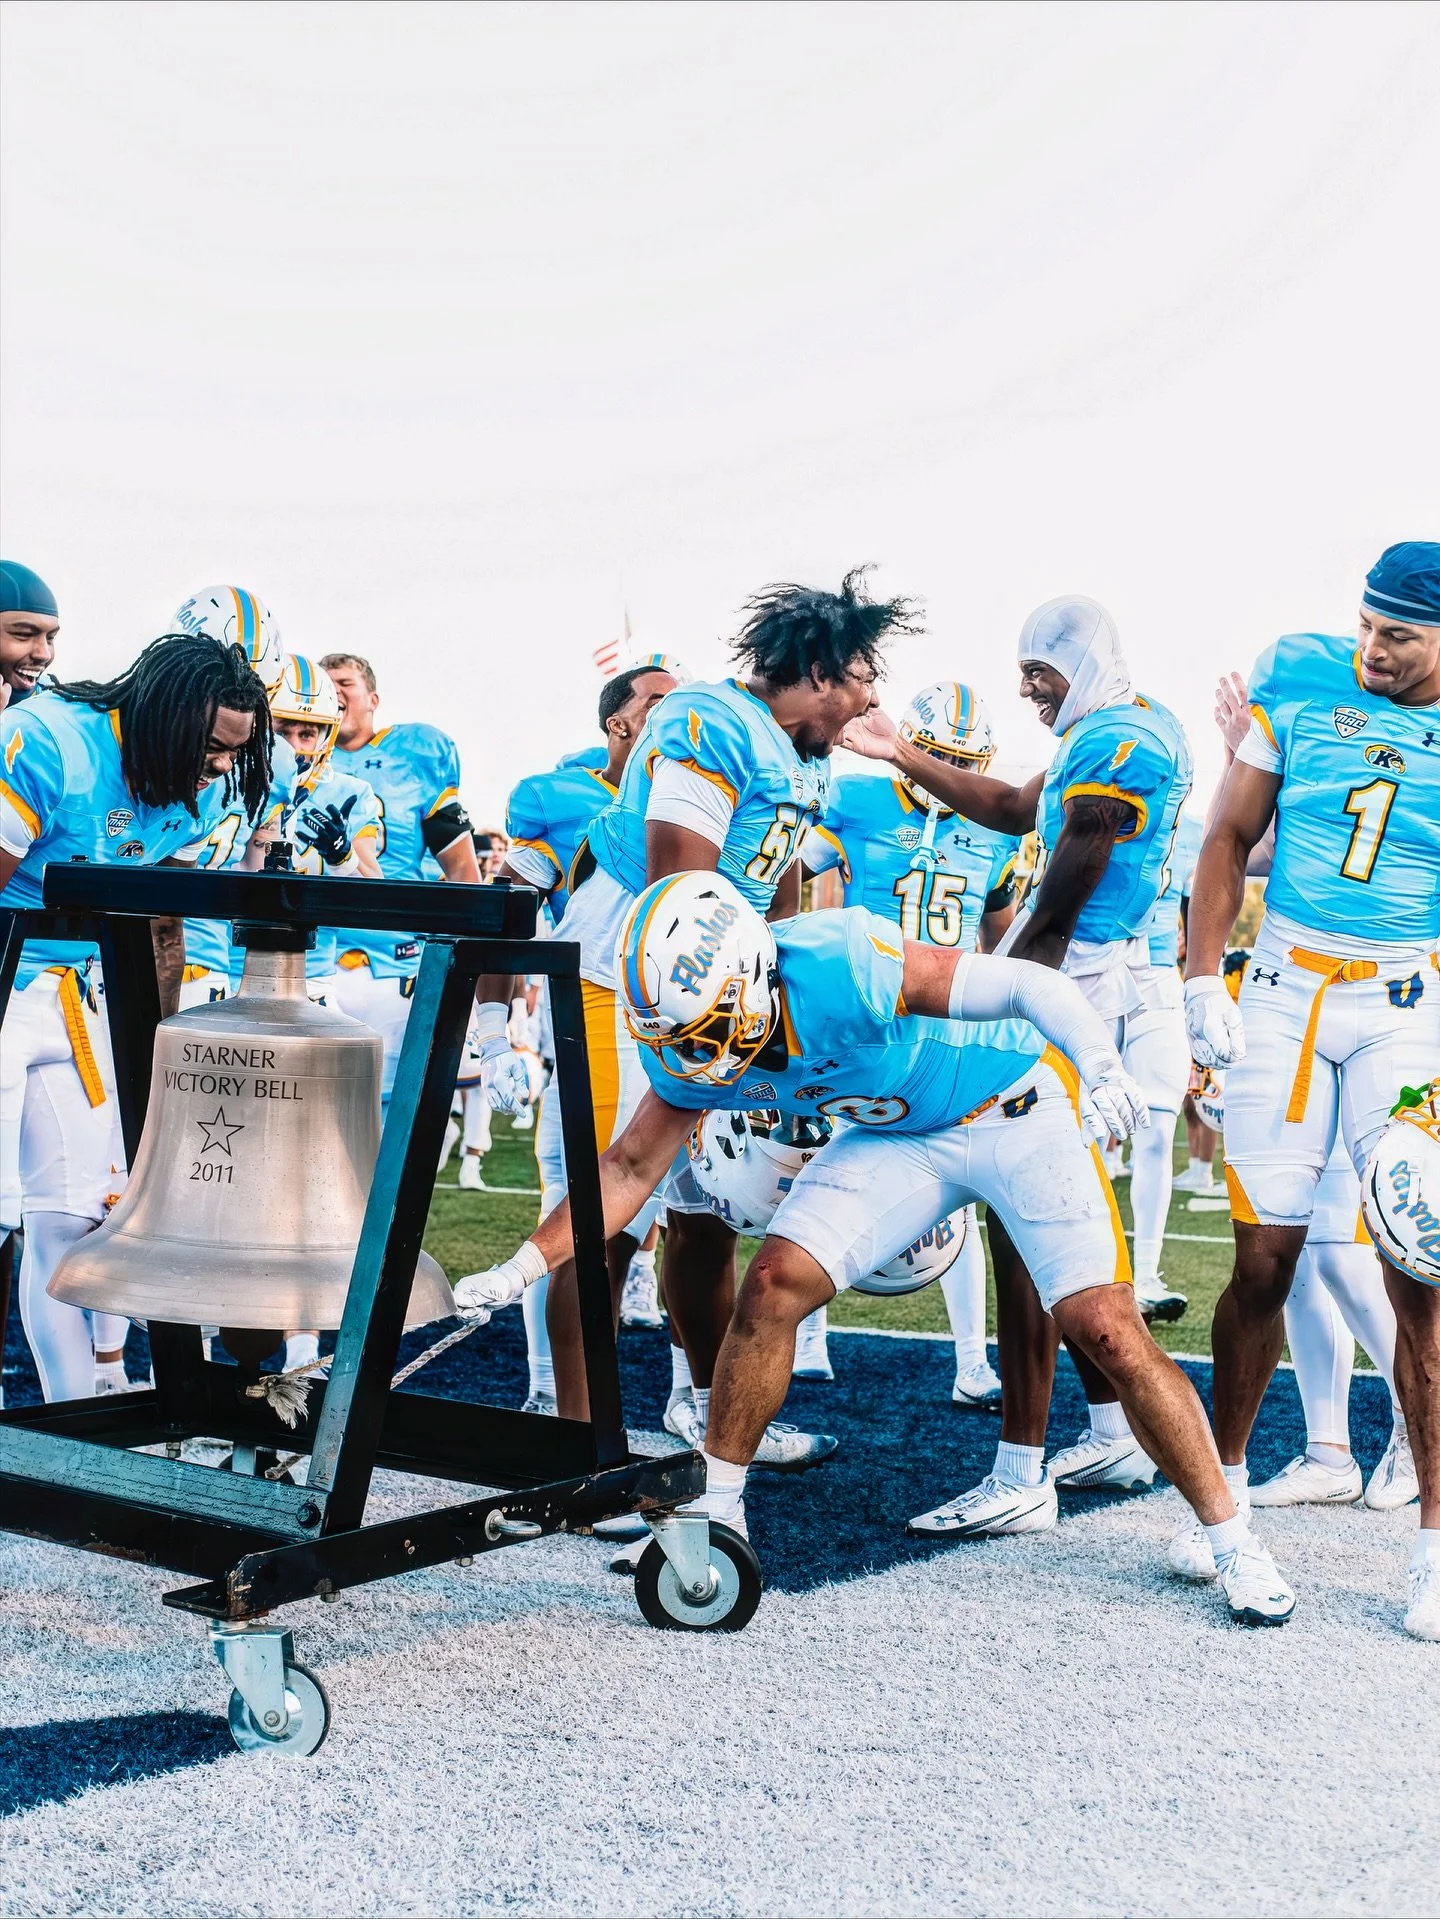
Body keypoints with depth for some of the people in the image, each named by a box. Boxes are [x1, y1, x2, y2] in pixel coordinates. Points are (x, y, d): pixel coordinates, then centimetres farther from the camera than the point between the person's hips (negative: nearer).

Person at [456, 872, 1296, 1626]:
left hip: (1020, 1110, -6)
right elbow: (630, 1167, 0)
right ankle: (716, 1510, 7)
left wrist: (1102, 1064, -49)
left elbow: (1026, 984, -33)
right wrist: (527, 1264, -6)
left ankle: (1234, 1542, 4)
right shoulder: (691, 1048, -14)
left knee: (1109, 1329, -13)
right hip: (903, 1132, 6)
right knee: (774, 1286, -10)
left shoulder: (836, 968, -36)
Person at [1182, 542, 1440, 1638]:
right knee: (1265, 1253, 1)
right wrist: (1204, 979, 1)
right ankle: (1225, 1484, 20)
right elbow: (1232, 838, 8)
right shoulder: (1302, 683, 1)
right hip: (1285, 993, 1)